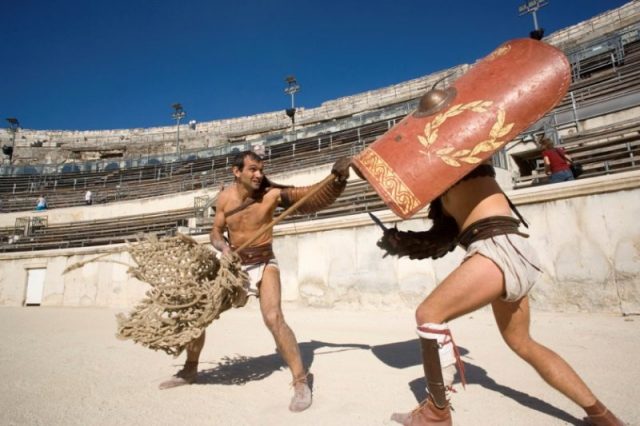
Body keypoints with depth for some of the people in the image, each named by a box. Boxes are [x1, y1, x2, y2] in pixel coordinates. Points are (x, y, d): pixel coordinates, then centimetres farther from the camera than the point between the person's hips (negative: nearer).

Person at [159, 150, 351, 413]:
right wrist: (223, 247, -21)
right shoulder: (224, 198, -8)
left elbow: (313, 197, -21)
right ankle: (190, 370, 35)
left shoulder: (271, 194, -19)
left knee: (273, 318, -25)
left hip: (264, 264, -4)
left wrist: (338, 177, -36)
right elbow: (215, 233, 1)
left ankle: (301, 381, -7)